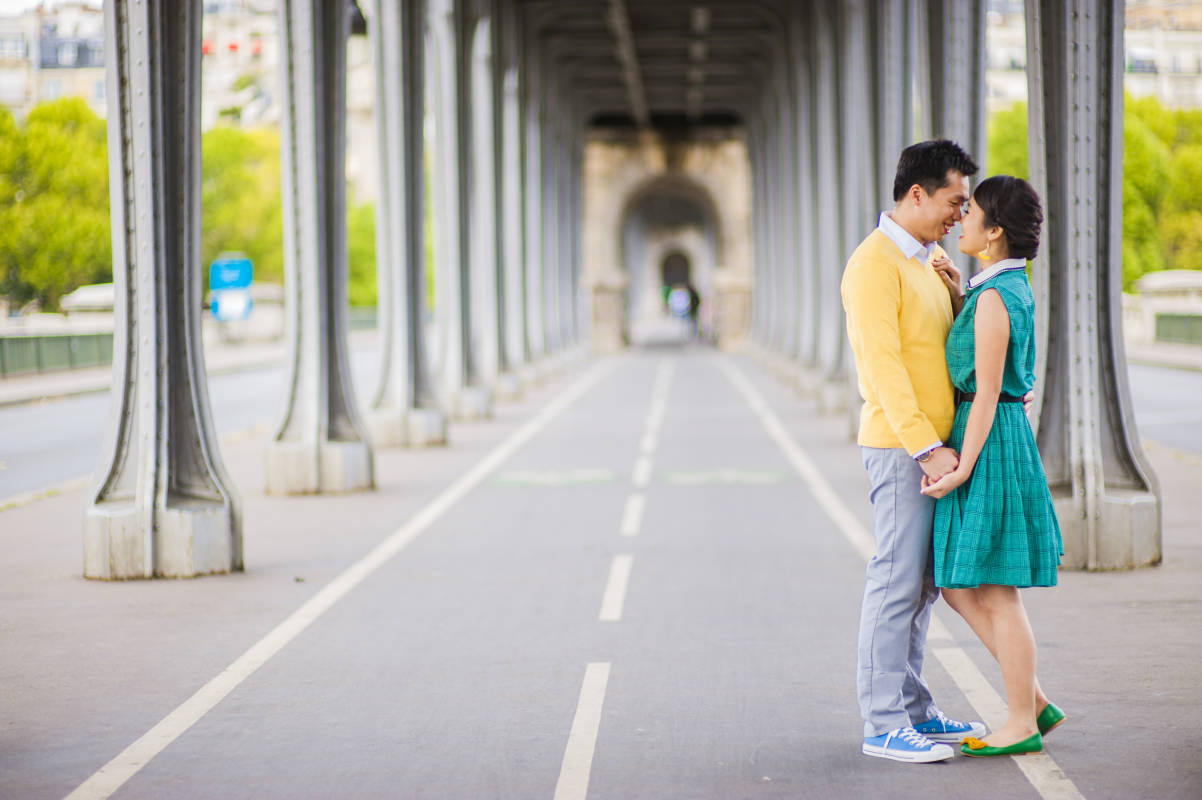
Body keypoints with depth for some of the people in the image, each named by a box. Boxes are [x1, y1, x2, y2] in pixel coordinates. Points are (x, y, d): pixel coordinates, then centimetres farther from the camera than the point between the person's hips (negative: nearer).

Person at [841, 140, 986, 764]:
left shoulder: (932, 259, 16)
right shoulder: (875, 264, -13)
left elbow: (959, 336, 30)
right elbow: (883, 365, -20)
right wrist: (926, 447, -23)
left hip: (934, 444, 9)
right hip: (900, 447, -9)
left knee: (922, 583, 12)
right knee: (898, 582, -7)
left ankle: (914, 711, 19)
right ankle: (884, 725, -4)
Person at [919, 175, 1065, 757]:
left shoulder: (993, 297, -16)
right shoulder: (1015, 288, 12)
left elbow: (988, 391, -18)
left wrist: (963, 467, -18)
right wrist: (952, 291, 12)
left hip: (990, 445, -10)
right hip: (1003, 436, 10)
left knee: (995, 592, -2)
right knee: (958, 587, 13)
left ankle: (1022, 725, 7)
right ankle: (1035, 702, 16)